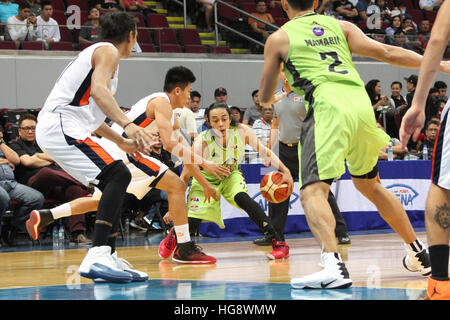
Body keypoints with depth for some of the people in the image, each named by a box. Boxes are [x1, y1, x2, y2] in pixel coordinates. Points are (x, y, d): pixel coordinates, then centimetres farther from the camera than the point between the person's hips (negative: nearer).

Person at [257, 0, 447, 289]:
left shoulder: (279, 38, 15)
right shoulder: (340, 26, 23)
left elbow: (265, 98, 23)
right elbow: (387, 53, 13)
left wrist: (276, 98, 47)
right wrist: (438, 64, 18)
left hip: (328, 107, -5)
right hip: (362, 104, 5)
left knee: (313, 191, -13)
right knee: (369, 184, 26)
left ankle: (334, 265, -37)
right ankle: (420, 255, 33)